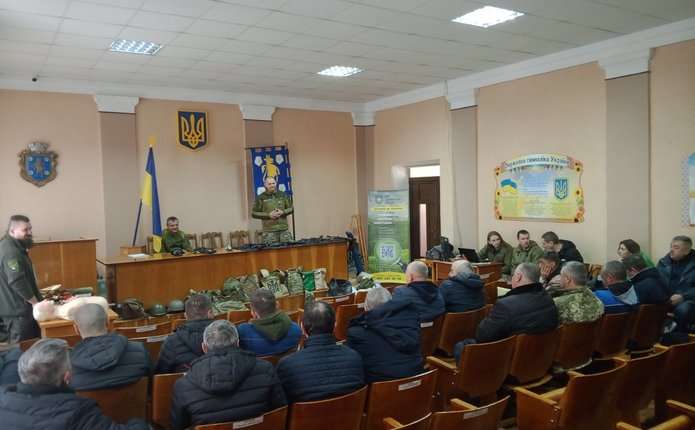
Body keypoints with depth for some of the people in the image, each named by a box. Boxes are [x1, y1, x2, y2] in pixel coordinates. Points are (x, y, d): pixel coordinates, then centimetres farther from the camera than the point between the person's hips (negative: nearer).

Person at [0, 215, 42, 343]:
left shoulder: (14, 247, 13)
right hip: (17, 309, -11)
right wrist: (36, 302, -17)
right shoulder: (11, 252, -21)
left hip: (15, 307, 11)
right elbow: (18, 282, -26)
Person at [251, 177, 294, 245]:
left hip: (284, 229, 3)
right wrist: (268, 215, -10)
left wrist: (283, 212, -8)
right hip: (269, 231, -2)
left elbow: (291, 208, 13)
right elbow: (254, 213, 1)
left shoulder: (282, 195, 9)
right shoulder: (261, 198, 1)